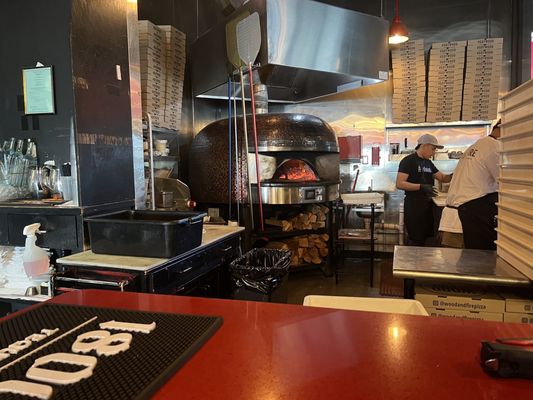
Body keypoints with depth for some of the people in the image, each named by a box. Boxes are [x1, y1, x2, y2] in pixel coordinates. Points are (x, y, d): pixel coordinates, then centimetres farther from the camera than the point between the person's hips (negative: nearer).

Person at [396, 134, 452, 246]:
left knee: (425, 237, 12)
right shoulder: (408, 161, -10)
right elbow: (399, 184, -18)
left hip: (427, 204, 8)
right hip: (413, 205, -8)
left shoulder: (428, 163, 15)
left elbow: (443, 178, 18)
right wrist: (421, 187, -26)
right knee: (415, 240, -4)